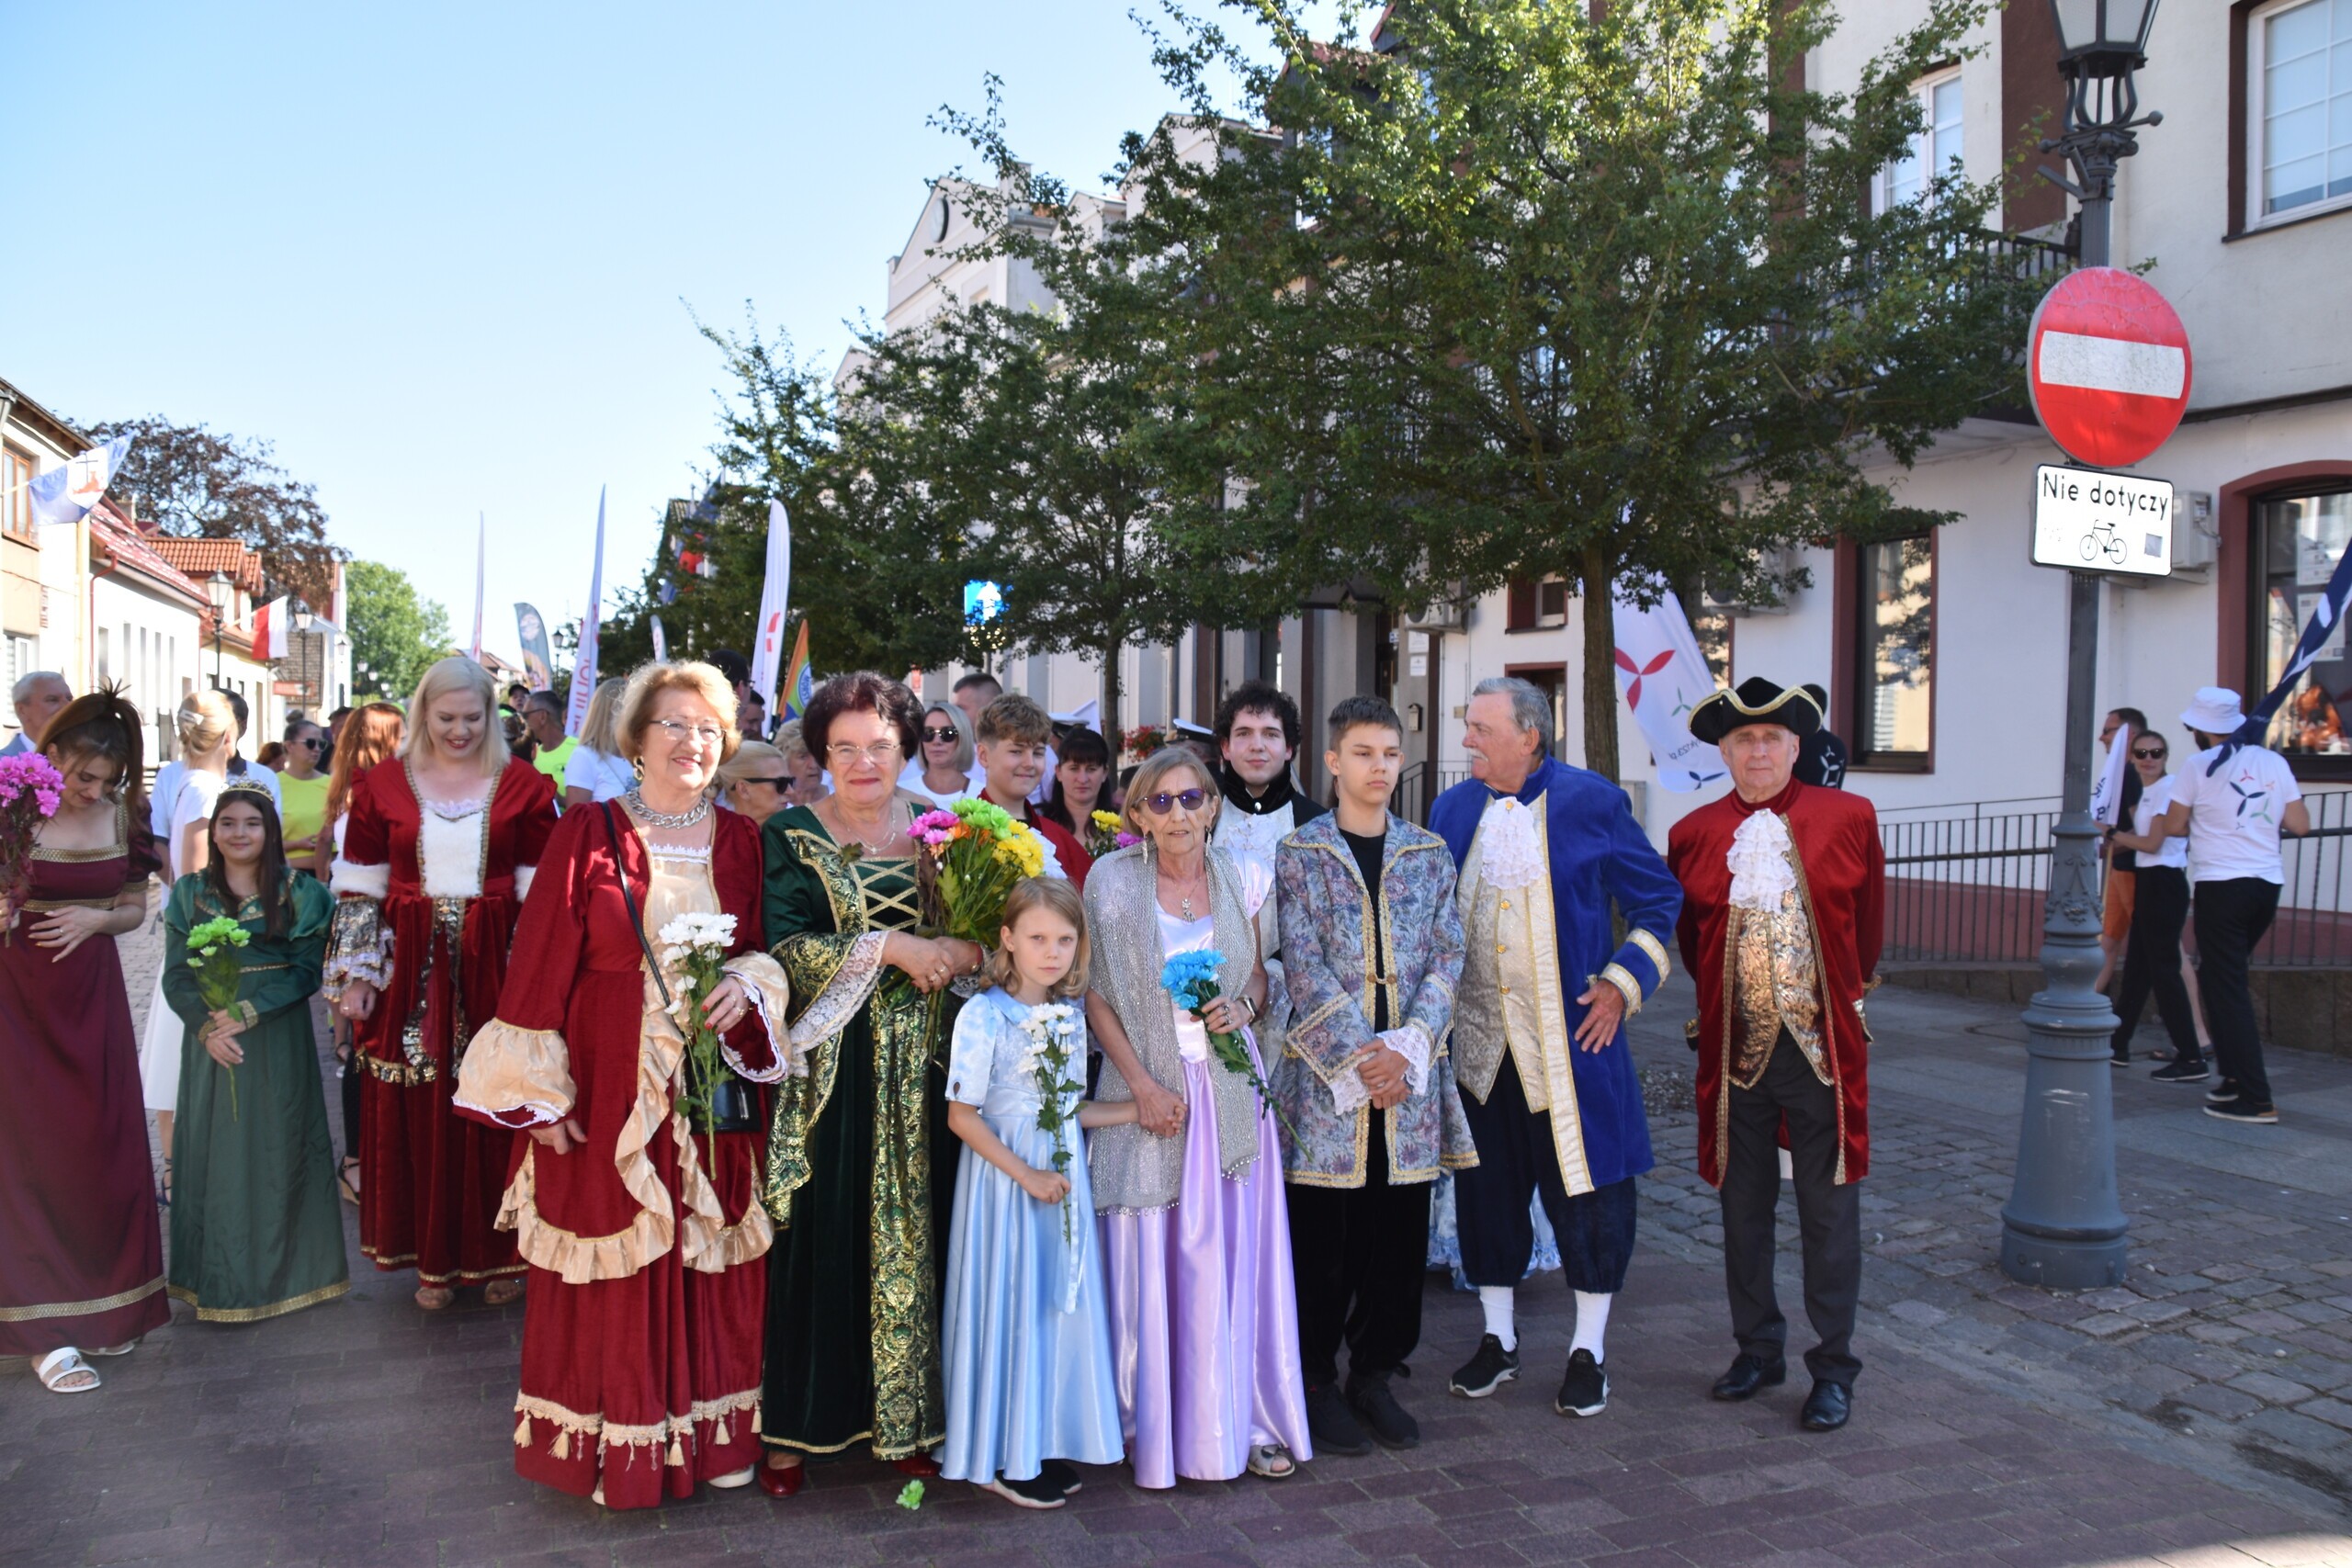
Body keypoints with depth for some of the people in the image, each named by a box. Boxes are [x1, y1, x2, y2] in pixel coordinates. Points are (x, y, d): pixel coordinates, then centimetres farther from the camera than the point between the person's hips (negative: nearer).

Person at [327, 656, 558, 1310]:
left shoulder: (521, 784, 2)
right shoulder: (385, 784, 4)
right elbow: (360, 889, 6)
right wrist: (356, 976, 1)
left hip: (495, 968, -1)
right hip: (413, 969, 1)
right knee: (417, 1117, 5)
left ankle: (497, 1254, 19)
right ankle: (432, 1259, 20)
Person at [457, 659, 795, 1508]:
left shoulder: (740, 841, 6)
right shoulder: (588, 832, -4)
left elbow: (763, 951, 11)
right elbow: (540, 965, -6)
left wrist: (748, 984, -13)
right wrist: (540, 1094, -9)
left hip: (714, 1094, 3)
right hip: (609, 1090, -3)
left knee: (715, 1264, 9)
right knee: (615, 1267, 5)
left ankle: (715, 1428, 25)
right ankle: (617, 1445, 22)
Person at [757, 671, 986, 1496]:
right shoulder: (791, 835, 0)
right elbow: (783, 946, -12)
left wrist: (959, 950, -15)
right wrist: (890, 947, -17)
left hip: (918, 1065, 2)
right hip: (827, 1065, -2)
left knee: (911, 1239, 6)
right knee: (817, 1237, 1)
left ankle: (905, 1417, 21)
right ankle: (793, 1425, 16)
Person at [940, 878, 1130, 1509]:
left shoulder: (1071, 1015, 5)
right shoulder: (984, 1014, -14)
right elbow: (962, 1116, -14)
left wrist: (1139, 1108, 3)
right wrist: (1026, 1175, -18)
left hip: (1063, 1175, 6)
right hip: (1004, 1177, -6)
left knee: (1061, 1303, 11)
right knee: (1011, 1306, 1)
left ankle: (1048, 1442, 24)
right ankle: (1004, 1457, 15)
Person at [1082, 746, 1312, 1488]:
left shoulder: (1241, 879, 3)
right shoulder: (1113, 881, -4)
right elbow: (1095, 995, -3)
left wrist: (1244, 1006, -8)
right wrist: (1142, 1086, -10)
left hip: (1230, 1086, 2)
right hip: (1147, 1085, -2)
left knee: (1239, 1255, 5)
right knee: (1151, 1259, 1)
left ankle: (1246, 1417, 18)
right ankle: (1159, 1423, 15)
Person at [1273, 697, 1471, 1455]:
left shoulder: (1429, 853, 10)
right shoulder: (1299, 853, 0)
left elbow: (1447, 956, 3)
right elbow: (1303, 966, -8)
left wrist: (1406, 1048, -10)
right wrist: (1360, 1057, -15)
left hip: (1410, 1074, 3)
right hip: (1326, 1075, -3)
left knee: (1401, 1234, 8)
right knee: (1323, 1237, 3)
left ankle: (1375, 1376, 24)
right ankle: (1318, 1383, 18)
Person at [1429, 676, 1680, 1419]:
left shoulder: (1592, 802, -5)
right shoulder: (1452, 810, 6)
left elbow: (1659, 901, 2)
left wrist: (1621, 984, -6)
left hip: (1571, 1037, -3)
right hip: (1476, 1042, 4)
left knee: (1585, 1190, 3)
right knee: (1487, 1187, 11)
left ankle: (1588, 1351, 20)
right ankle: (1498, 1339, 27)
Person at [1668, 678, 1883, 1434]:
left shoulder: (1849, 817, -1)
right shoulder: (1693, 833, 2)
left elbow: (1869, 920, 11)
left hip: (1823, 1046, -2)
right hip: (1734, 1050, 2)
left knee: (1829, 1211, 4)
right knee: (1742, 1208, 11)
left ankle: (1834, 1367, 17)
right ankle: (1758, 1349, 27)